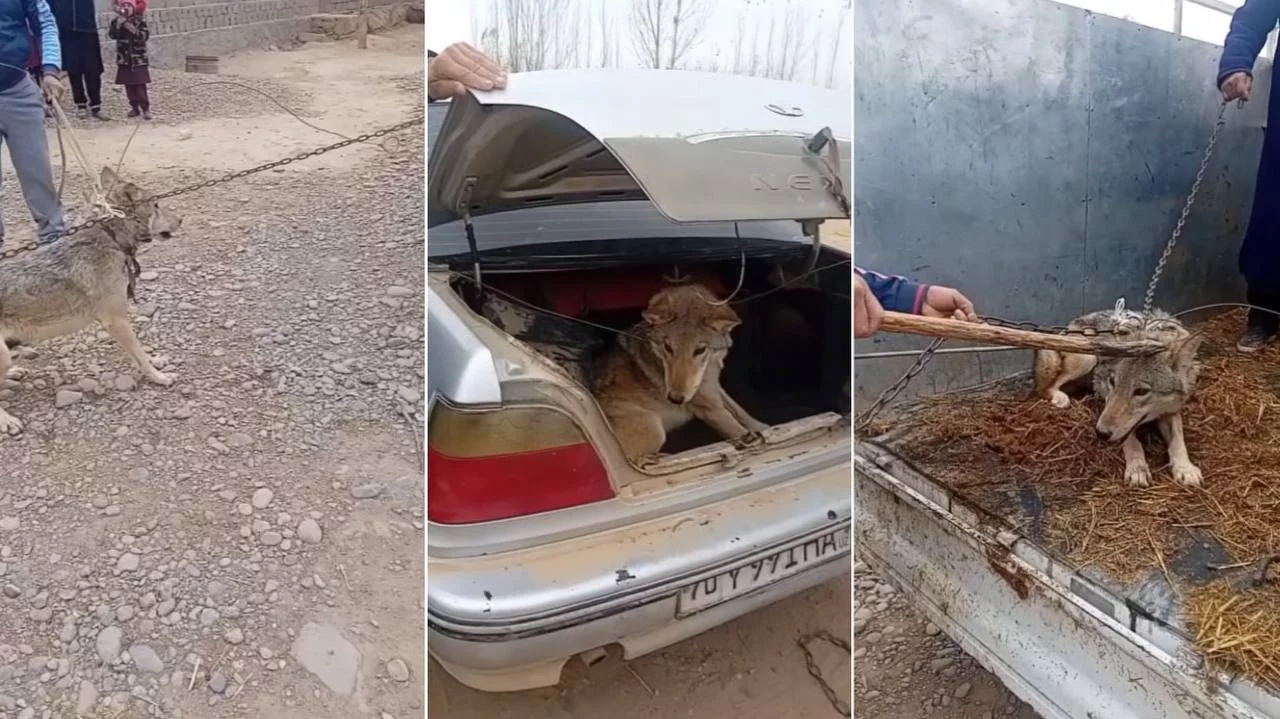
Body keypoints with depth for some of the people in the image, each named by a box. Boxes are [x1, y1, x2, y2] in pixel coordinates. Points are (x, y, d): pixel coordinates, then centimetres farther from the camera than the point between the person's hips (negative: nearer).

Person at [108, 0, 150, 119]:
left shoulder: (140, 21, 0)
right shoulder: (117, 21, 4)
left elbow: (144, 36, -12)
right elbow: (112, 35, -10)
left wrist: (133, 30, -26)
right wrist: (118, 24, -23)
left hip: (139, 60, -3)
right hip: (124, 60, 3)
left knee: (140, 85, -7)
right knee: (129, 85, 6)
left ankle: (145, 108, -4)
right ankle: (134, 107, 14)